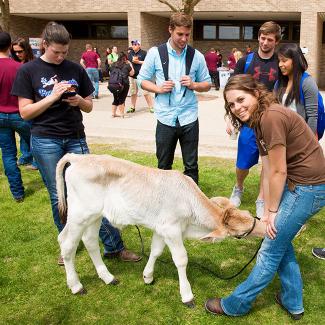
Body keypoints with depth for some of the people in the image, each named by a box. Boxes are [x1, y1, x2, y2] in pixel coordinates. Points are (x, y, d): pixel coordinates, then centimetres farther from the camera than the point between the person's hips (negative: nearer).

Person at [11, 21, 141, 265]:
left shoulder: (76, 70, 6)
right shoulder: (28, 71, -1)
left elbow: (89, 107, 12)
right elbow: (25, 112, -4)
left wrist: (79, 101, -11)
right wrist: (53, 96, -15)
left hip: (76, 139, 2)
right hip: (46, 142, -2)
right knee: (58, 196, 6)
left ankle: (114, 246, 6)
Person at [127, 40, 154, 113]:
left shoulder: (143, 53, -3)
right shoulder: (130, 53, 13)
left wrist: (138, 62, -13)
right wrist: (132, 61, -7)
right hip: (133, 76, 5)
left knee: (146, 92, -7)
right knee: (133, 93, 13)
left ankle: (151, 107, 1)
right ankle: (132, 107, 24)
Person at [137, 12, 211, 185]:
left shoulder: (197, 56, 2)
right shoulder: (155, 53, -1)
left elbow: (207, 84, 10)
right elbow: (142, 80, 6)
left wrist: (193, 85, -10)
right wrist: (158, 88, -13)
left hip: (189, 119, 1)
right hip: (165, 119, 0)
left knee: (191, 166, 8)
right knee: (164, 166, 12)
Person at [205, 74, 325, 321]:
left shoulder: (271, 117, -22)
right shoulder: (260, 120, 7)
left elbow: (279, 171, -18)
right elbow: (271, 169, 5)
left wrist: (272, 211, -7)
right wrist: (270, 209, 2)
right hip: (298, 183, 9)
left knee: (272, 249, 2)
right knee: (280, 239, 19)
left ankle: (236, 305, 17)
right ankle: (293, 303, 34)